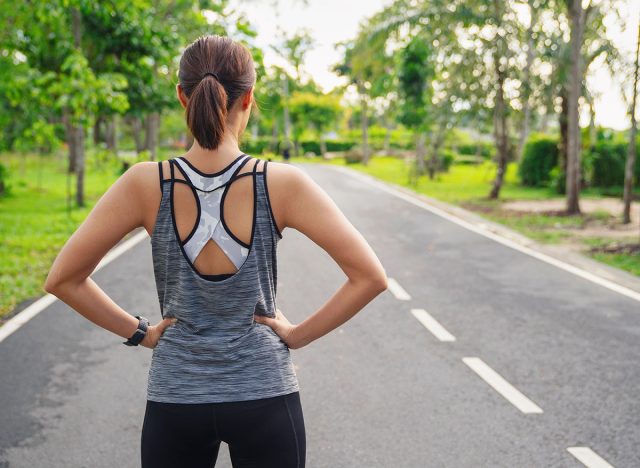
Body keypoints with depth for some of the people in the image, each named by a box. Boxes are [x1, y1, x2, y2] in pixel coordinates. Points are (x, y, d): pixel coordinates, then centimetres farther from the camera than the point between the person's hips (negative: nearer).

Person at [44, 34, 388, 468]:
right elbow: (370, 277, -13)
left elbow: (63, 279, -5)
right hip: (265, 398, -1)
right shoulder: (282, 184, -14)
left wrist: (138, 331, 2)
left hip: (174, 398, 1)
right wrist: (298, 334, -4)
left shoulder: (145, 184, -11)